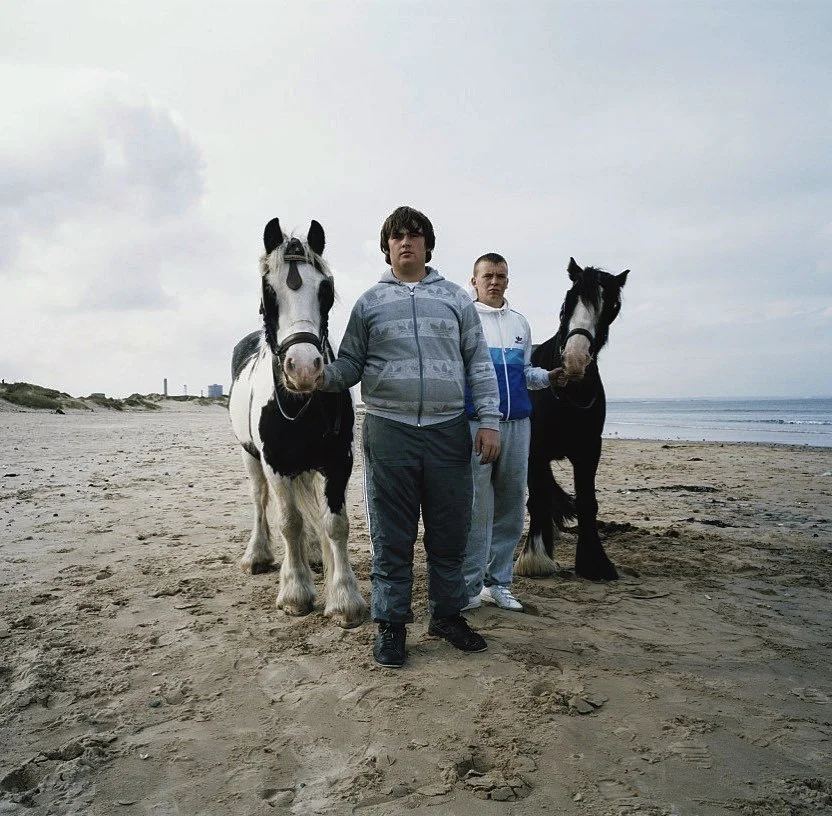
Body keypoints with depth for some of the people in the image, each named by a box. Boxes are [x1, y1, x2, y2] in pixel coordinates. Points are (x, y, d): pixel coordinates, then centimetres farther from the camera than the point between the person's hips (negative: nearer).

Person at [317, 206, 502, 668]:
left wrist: (489, 421, -2)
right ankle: (390, 623, 18)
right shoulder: (369, 302, 9)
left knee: (450, 532, 10)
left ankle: (447, 614, 26)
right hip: (388, 431, -1)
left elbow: (479, 365, 7)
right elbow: (350, 365, 8)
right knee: (391, 535, 6)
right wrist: (323, 376, -13)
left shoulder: (456, 299, 10)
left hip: (448, 431, 1)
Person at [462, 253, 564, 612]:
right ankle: (469, 586, 7)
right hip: (474, 422, -5)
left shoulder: (520, 322, 17)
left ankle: (498, 582, 20)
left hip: (517, 423, 5)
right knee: (476, 507, -5)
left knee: (511, 505, 8)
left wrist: (548, 377, 2)